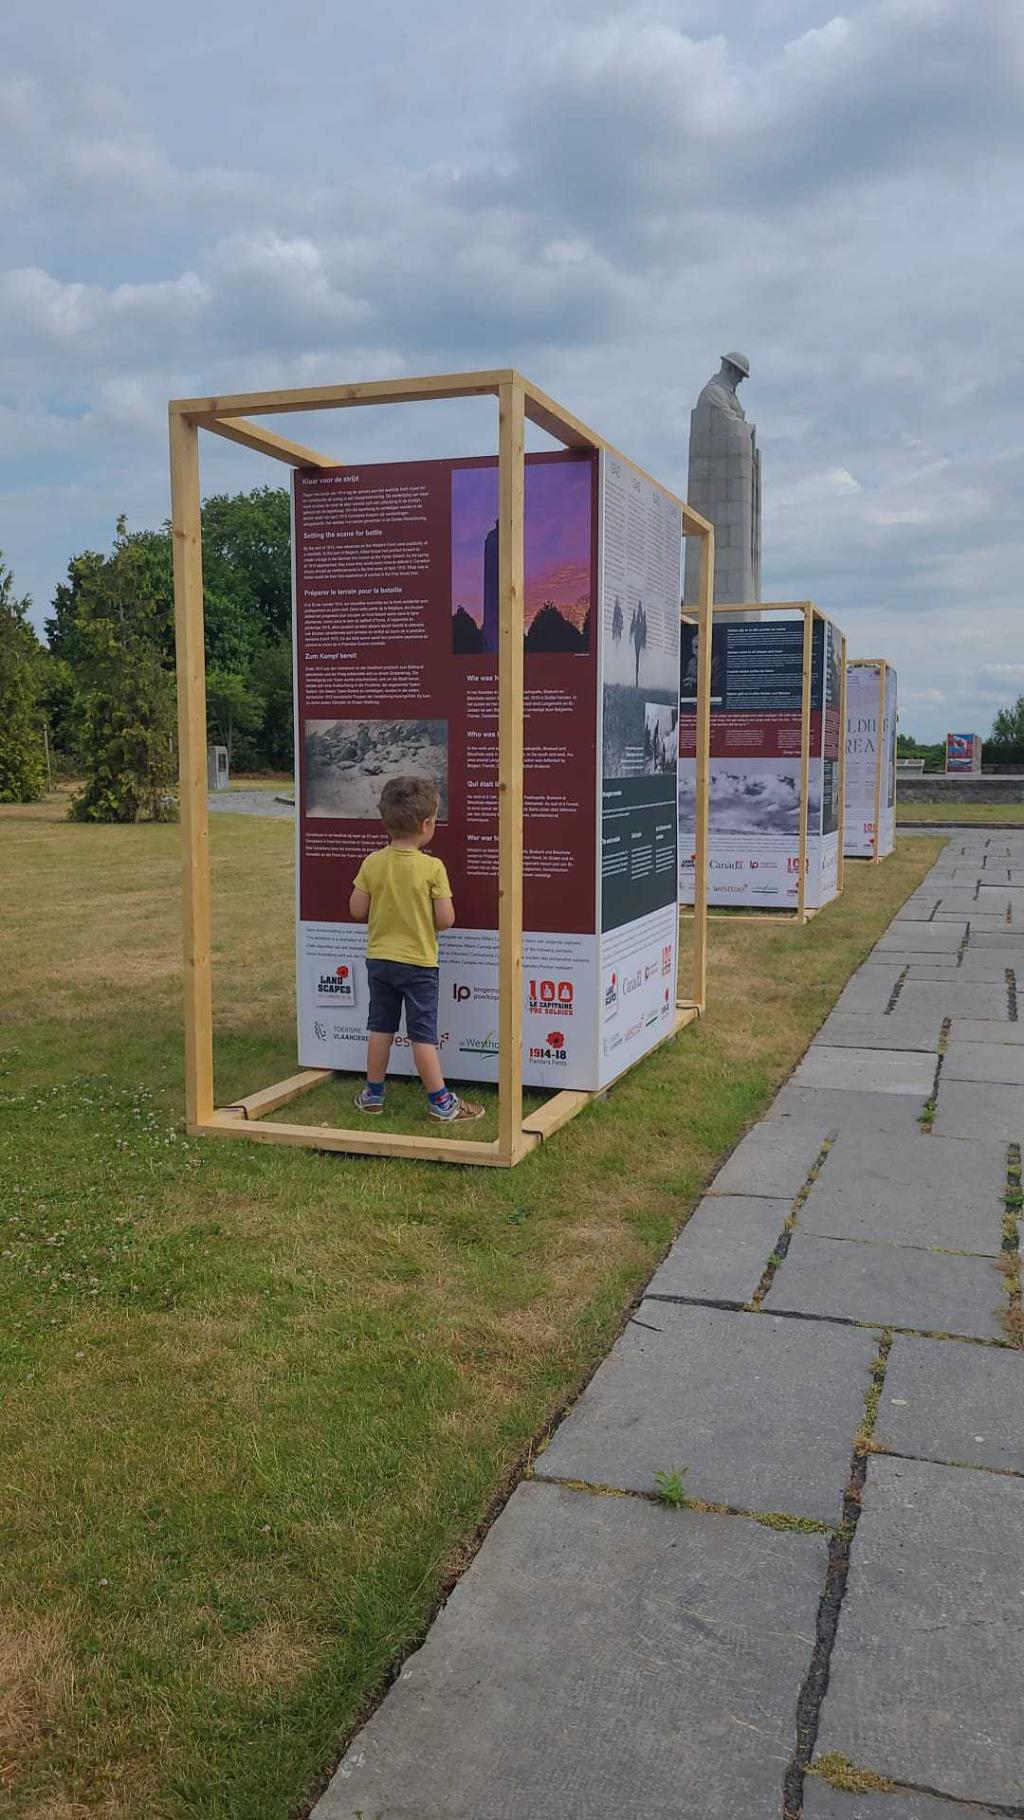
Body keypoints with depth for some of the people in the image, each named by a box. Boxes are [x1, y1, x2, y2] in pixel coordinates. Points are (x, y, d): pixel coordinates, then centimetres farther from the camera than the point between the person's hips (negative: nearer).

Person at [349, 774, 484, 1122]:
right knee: (423, 1034, 2)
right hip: (418, 962, -4)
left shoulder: (372, 863, -6)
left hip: (379, 959, 4)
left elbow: (357, 911, -3)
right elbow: (446, 920, -16)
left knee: (380, 1028, 15)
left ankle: (373, 1094, 23)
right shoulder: (432, 868, -17)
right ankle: (440, 1101, 9)